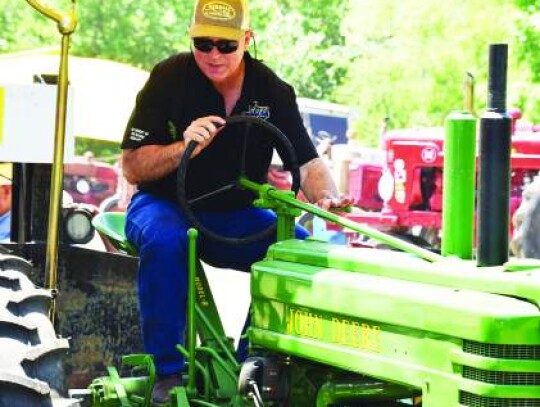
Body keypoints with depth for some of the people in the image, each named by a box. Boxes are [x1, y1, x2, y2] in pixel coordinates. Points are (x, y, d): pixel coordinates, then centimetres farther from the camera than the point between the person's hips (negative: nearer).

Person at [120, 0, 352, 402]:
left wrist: (326, 197, -29)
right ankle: (168, 370, -27)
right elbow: (132, 168, -12)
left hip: (236, 215, 3)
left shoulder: (272, 91, -3)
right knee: (165, 239, -37)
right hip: (167, 206, -3)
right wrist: (183, 147, -31)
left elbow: (308, 162, -6)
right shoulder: (169, 78, -11)